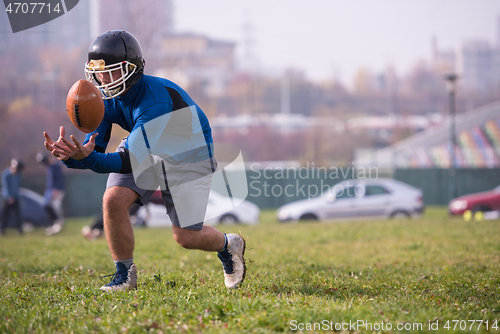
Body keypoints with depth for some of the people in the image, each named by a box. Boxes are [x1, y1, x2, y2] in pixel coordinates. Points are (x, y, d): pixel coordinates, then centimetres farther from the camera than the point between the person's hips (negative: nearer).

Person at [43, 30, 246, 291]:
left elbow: (132, 160, -42)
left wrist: (86, 157, -56)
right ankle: (125, 275, -1)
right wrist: (70, 155, -38)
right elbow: (93, 150, -15)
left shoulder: (155, 101, -38)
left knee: (185, 237, -4)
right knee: (113, 200, -19)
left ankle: (228, 245, 30)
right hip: (146, 148, 6)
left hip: (187, 155, -6)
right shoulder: (106, 99, -15)